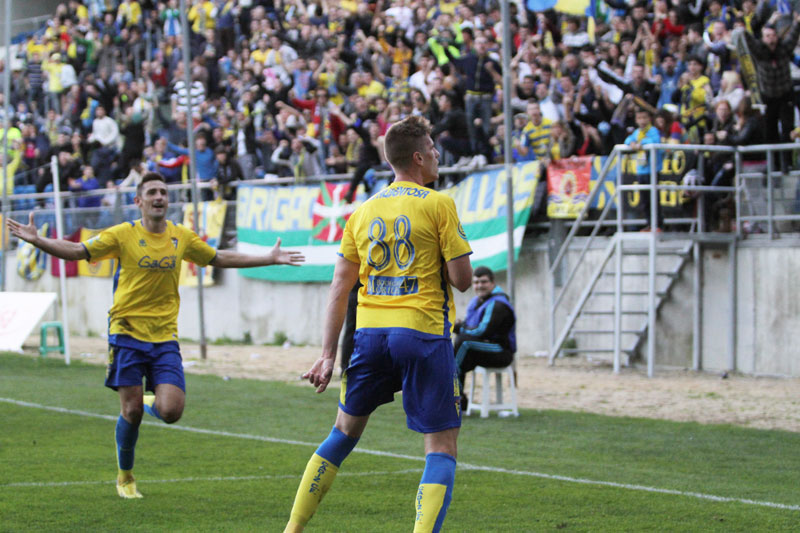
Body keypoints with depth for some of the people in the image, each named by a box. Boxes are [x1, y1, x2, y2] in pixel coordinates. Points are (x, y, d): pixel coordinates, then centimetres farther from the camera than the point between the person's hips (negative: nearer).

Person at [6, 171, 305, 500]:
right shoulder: (123, 235, -3)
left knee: (171, 412, -12)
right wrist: (37, 240, -22)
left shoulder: (182, 237, 8)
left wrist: (270, 259, 21)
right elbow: (77, 251, -6)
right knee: (131, 411, -4)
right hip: (127, 333, -2)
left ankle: (151, 403, 26)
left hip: (165, 337, 2)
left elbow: (220, 259, 21)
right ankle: (125, 477, 20)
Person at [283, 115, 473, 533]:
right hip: (423, 334, -5)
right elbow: (461, 279, -7)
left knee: (344, 433, 19)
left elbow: (340, 288, 9)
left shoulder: (363, 212, 11)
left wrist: (328, 354, 10)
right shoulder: (439, 205, -4)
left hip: (370, 334, 5)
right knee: (441, 448, 0)